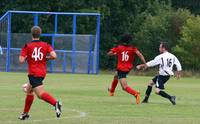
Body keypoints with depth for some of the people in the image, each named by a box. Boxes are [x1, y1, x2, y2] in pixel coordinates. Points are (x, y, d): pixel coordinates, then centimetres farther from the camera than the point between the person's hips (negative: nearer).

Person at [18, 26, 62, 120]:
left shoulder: (27, 46, -6)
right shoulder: (46, 45, 4)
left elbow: (21, 60, -12)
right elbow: (54, 56, -10)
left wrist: (25, 57, 10)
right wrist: (46, 58, 9)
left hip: (33, 73, -7)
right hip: (42, 72, 7)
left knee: (40, 94, -16)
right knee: (29, 91, 23)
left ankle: (55, 103, -40)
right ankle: (25, 113, 30)